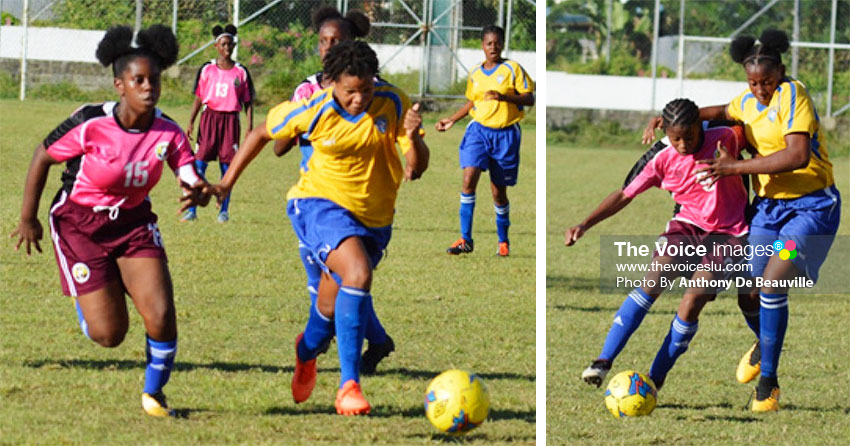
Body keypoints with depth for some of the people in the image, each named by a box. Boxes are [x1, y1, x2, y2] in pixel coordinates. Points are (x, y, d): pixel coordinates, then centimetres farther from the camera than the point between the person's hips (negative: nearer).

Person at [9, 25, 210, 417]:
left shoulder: (168, 134, -12)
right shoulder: (90, 125, -23)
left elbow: (194, 184, -14)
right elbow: (42, 157, -9)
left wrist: (198, 192, -40)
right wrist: (28, 219, -3)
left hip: (134, 223, 3)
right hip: (79, 225, -3)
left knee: (161, 318, -14)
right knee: (110, 334, -6)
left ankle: (154, 392, 14)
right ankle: (83, 304, 32)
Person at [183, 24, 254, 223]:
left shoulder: (241, 72, 4)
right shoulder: (206, 69, 4)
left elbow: (248, 102, 7)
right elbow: (198, 98, 8)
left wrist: (250, 127, 0)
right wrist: (191, 122, 0)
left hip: (231, 119, 0)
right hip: (209, 117, 0)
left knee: (227, 165, 2)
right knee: (199, 164, -5)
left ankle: (224, 210, 13)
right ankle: (192, 210, -2)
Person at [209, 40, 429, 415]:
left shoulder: (393, 104, -12)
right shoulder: (313, 111, -16)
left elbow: (416, 169, -12)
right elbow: (262, 132, 2)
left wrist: (413, 137, -33)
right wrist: (226, 184, 4)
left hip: (374, 216, 4)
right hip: (321, 205, -4)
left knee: (334, 309, 15)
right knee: (358, 274, -32)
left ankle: (307, 350, 53)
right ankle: (349, 386, -31)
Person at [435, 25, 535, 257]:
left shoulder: (513, 69, -2)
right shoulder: (475, 73, 11)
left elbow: (529, 99, -6)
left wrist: (503, 96, -20)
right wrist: (452, 120, 20)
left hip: (505, 133, -3)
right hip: (479, 129, 3)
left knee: (499, 191, 3)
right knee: (468, 179, -17)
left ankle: (503, 241, 23)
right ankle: (465, 239, -15)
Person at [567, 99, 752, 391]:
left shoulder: (725, 138, -14)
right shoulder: (663, 159, -7)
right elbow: (625, 195, -2)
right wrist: (585, 224, -11)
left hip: (727, 235, -2)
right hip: (687, 226, 2)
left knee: (692, 301, -20)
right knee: (653, 280, -23)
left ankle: (656, 379, -7)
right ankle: (603, 362, -24)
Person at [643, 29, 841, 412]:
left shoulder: (792, 94, -16)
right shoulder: (750, 101, 7)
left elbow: (799, 156, -28)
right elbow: (724, 112, 31)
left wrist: (737, 167, -23)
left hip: (811, 208, -7)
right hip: (769, 206, 7)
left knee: (771, 283, -21)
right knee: (749, 293, 0)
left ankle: (768, 382, -7)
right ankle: (764, 343, 36)